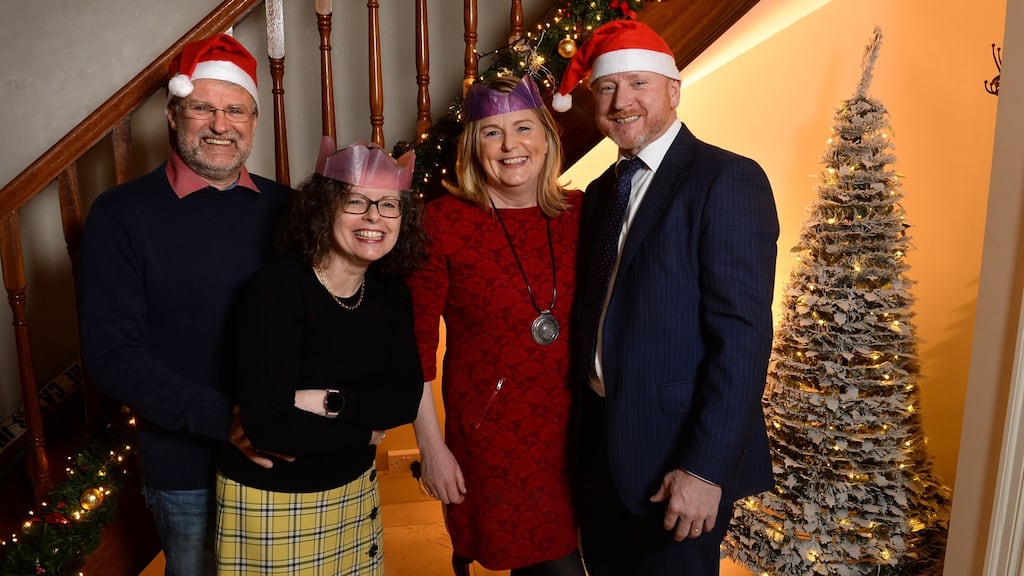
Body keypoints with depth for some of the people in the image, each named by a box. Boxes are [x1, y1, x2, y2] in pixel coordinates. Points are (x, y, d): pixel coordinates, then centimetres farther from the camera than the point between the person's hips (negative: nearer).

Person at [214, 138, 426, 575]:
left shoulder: (391, 292, -3)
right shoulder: (275, 289, -22)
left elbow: (406, 398, -8)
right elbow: (266, 424, -29)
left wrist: (331, 402, -23)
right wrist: (367, 430, -17)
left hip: (355, 488, 6)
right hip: (268, 499, -5)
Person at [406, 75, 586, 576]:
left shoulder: (579, 213, 0)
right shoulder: (442, 221, -10)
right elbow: (417, 342, -7)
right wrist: (431, 447, -7)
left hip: (572, 432, 4)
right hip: (487, 436, -3)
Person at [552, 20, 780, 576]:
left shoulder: (728, 179, -13)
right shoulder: (601, 192, 10)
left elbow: (743, 336, -19)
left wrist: (707, 468, -21)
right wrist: (583, 428, 8)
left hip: (679, 456, -7)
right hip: (602, 446, 7)